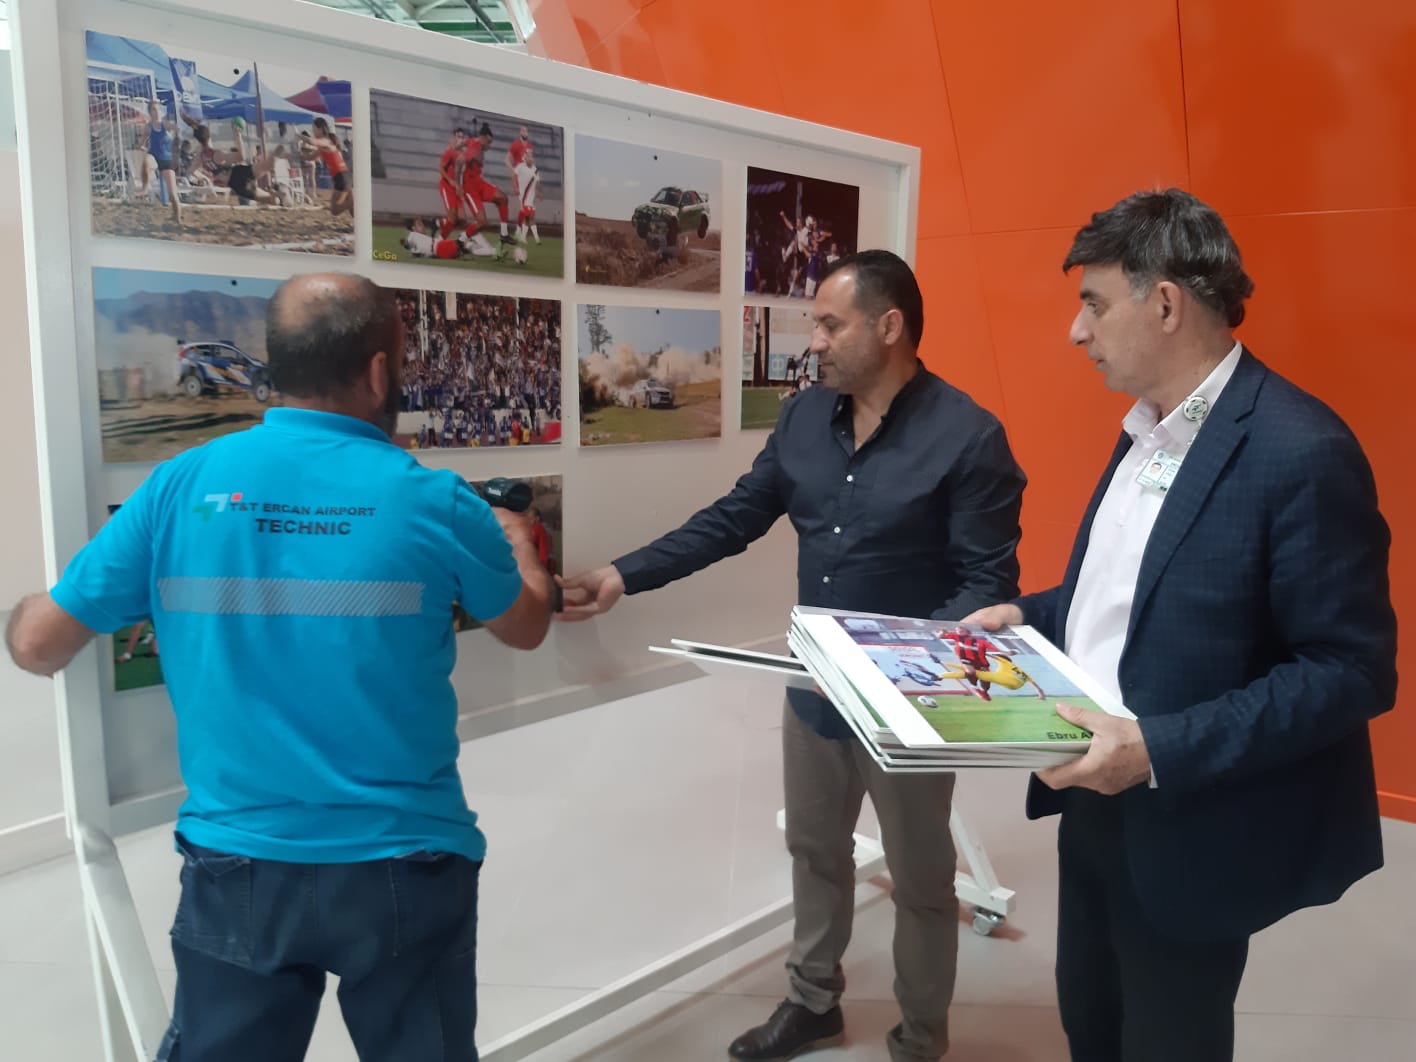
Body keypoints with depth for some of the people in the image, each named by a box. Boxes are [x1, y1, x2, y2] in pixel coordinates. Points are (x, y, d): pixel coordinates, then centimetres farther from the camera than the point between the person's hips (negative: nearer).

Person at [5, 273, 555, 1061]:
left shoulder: (181, 486, -7)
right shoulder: (434, 501, -11)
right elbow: (527, 628, 6)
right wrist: (519, 542, 27)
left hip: (236, 865, 2)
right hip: (401, 867, -1)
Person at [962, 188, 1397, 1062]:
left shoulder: (1301, 452, -21)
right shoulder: (1146, 429, 7)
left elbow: (1353, 669, -22)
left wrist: (1159, 751, -29)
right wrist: (1031, 617, 2)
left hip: (1188, 829, -8)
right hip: (1096, 803, 8)